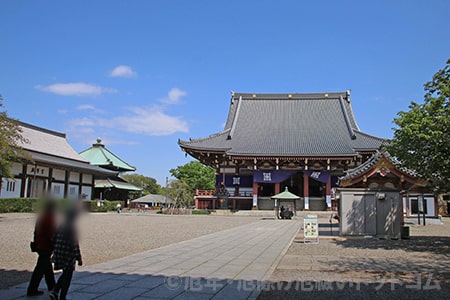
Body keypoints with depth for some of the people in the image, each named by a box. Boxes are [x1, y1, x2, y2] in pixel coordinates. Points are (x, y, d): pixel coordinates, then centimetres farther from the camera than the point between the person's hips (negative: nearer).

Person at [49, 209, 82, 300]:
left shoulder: (59, 226, 5)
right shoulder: (72, 228, -16)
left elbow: (54, 241, 12)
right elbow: (75, 245, -17)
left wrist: (55, 254, 23)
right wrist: (79, 258, -11)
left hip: (58, 255, 7)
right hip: (68, 256, -7)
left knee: (65, 274, 24)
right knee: (67, 277, 9)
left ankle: (55, 292, 13)